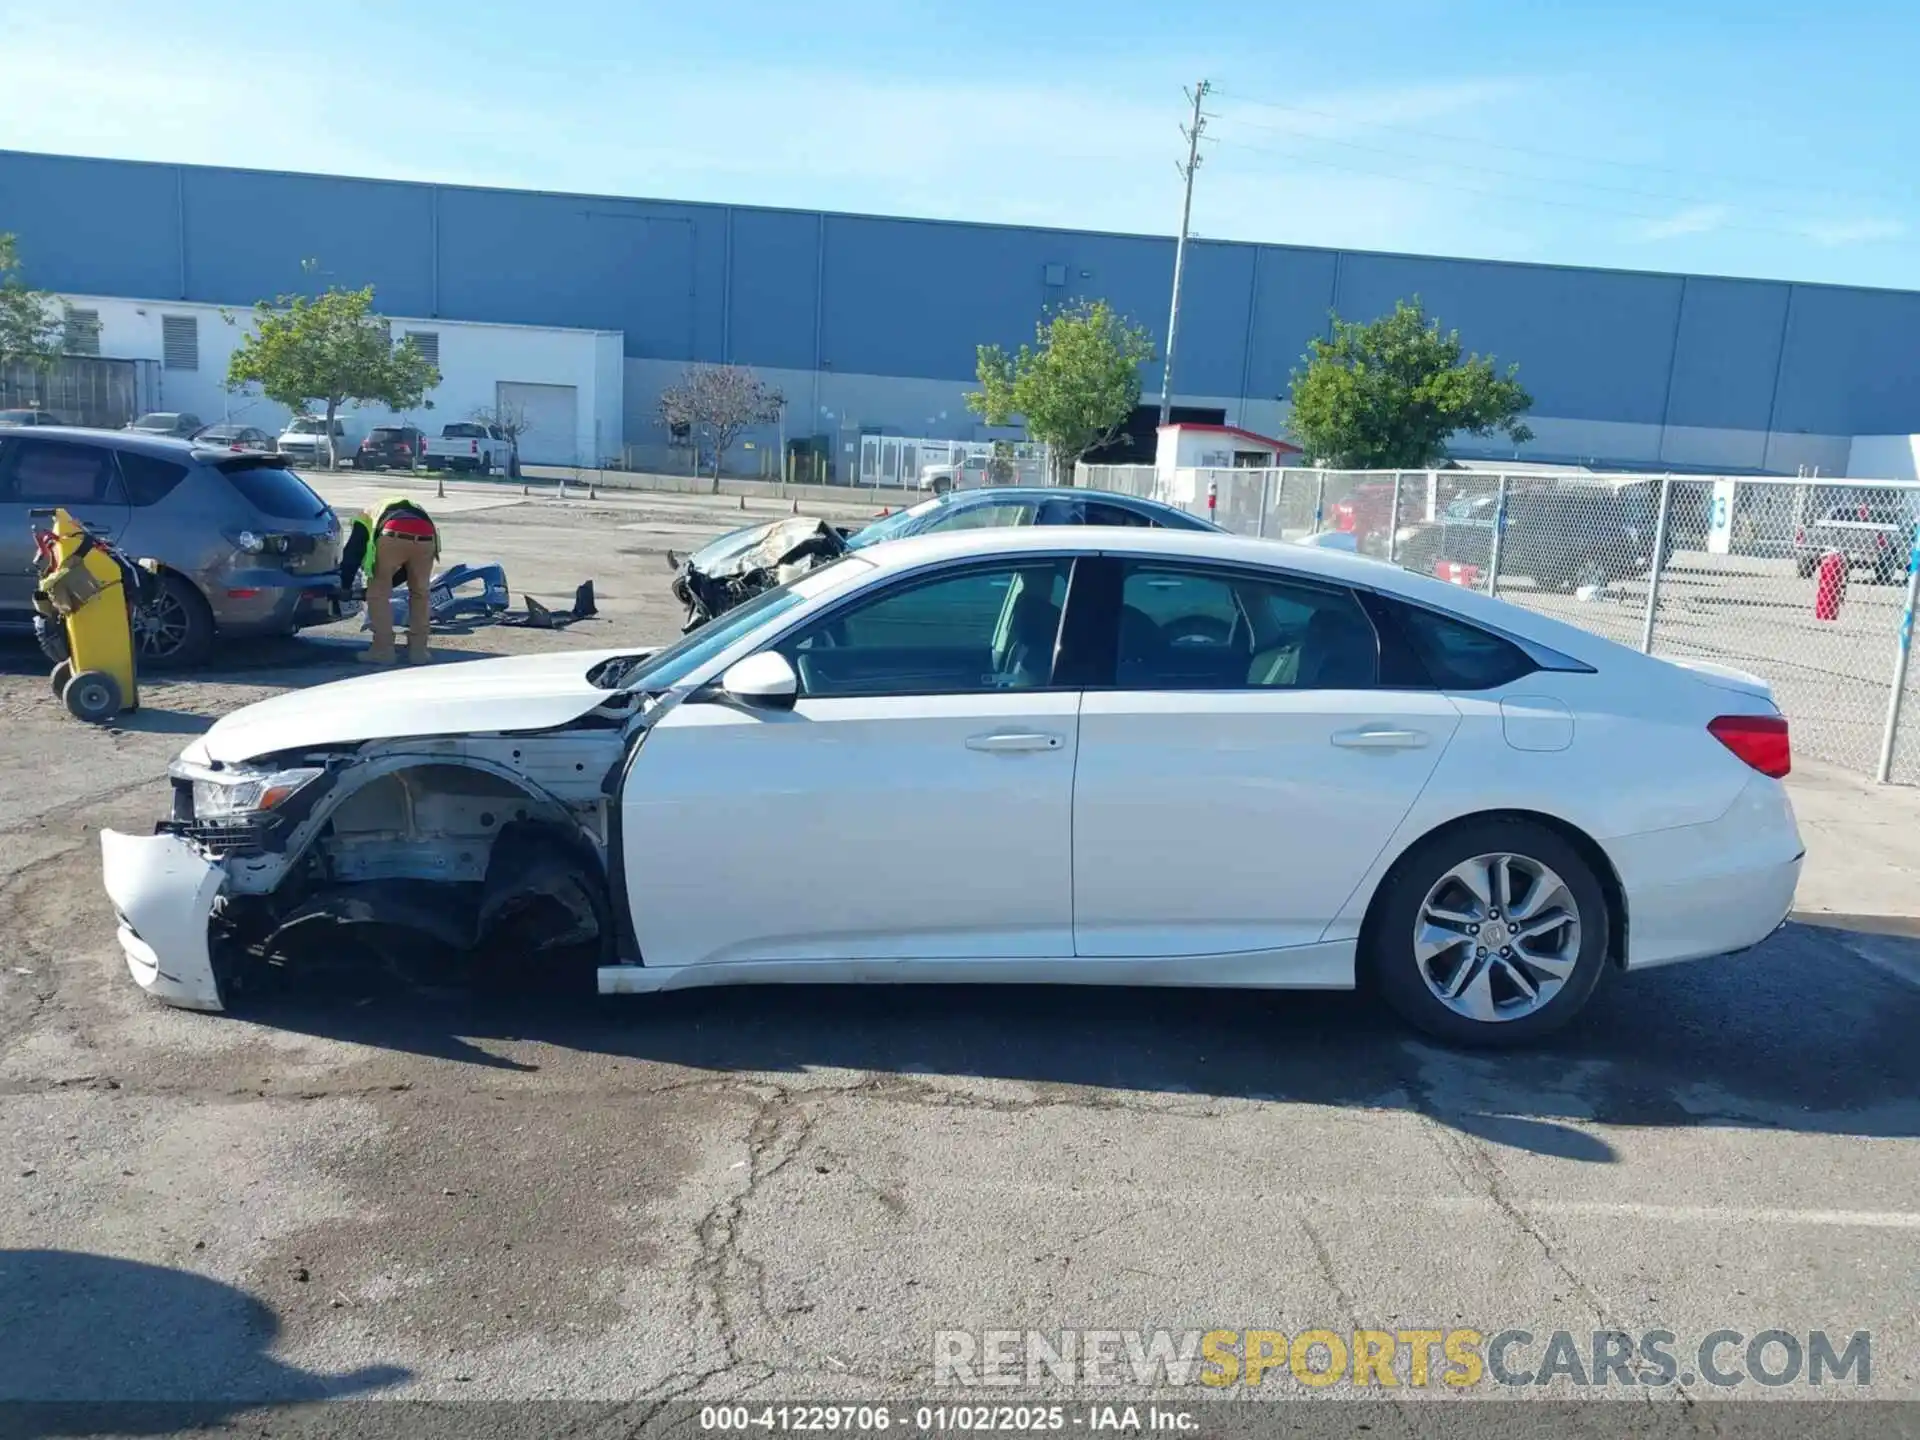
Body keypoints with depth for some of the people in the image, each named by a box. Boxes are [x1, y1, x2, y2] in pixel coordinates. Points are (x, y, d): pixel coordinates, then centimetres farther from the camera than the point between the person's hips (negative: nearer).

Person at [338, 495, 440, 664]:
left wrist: (345, 588, 36)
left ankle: (383, 651, 12)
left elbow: (352, 554, 26)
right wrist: (390, 582, 50)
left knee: (379, 593, 13)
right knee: (420, 593, 21)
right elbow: (407, 566, 42)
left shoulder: (365, 517, 35)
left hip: (393, 536, -4)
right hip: (426, 537, 4)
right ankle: (418, 650, 23)